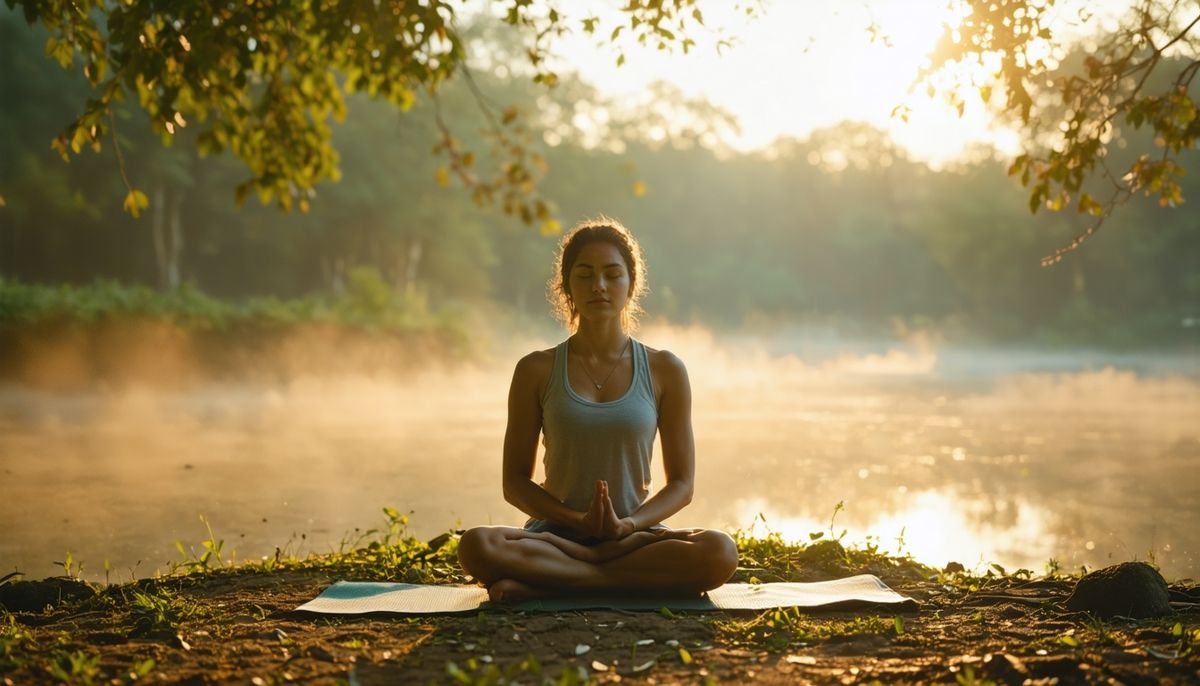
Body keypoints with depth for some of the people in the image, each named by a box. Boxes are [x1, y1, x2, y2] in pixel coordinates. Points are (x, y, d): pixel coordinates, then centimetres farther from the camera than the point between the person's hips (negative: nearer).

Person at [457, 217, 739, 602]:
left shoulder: (664, 371, 4)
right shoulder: (537, 371, 3)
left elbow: (682, 483, 5)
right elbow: (515, 482, 4)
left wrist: (629, 524, -14)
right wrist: (578, 521, -14)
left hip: (635, 534, 2)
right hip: (554, 534, -1)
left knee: (719, 552, -31)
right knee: (477, 546, -33)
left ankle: (546, 583, -22)